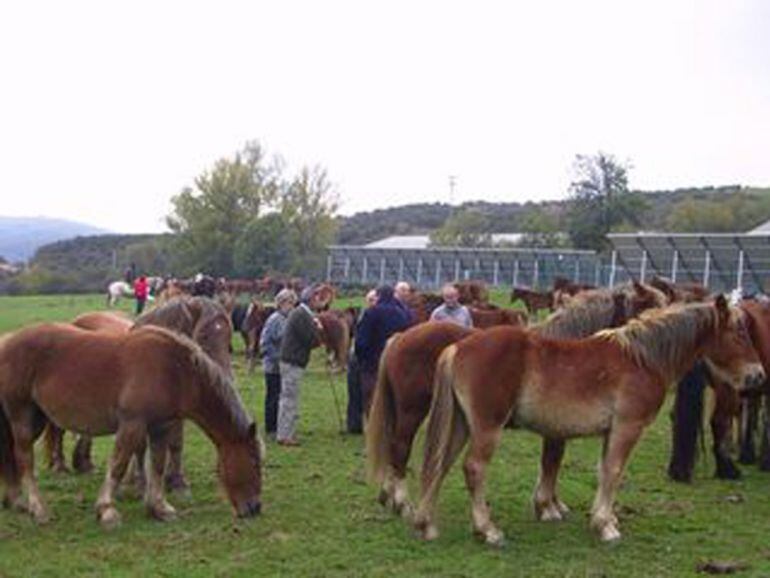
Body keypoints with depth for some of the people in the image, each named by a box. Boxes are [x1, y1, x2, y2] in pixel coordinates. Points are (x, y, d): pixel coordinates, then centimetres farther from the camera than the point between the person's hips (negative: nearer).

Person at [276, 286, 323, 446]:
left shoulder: (298, 313, 16)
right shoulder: (302, 315, -16)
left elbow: (309, 340, 19)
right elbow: (312, 340, -18)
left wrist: (314, 327, 4)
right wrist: (317, 328, -2)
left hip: (290, 361, 10)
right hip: (293, 362, -10)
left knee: (287, 399, 15)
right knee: (290, 399, -6)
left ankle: (284, 433, 23)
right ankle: (285, 435, -2)